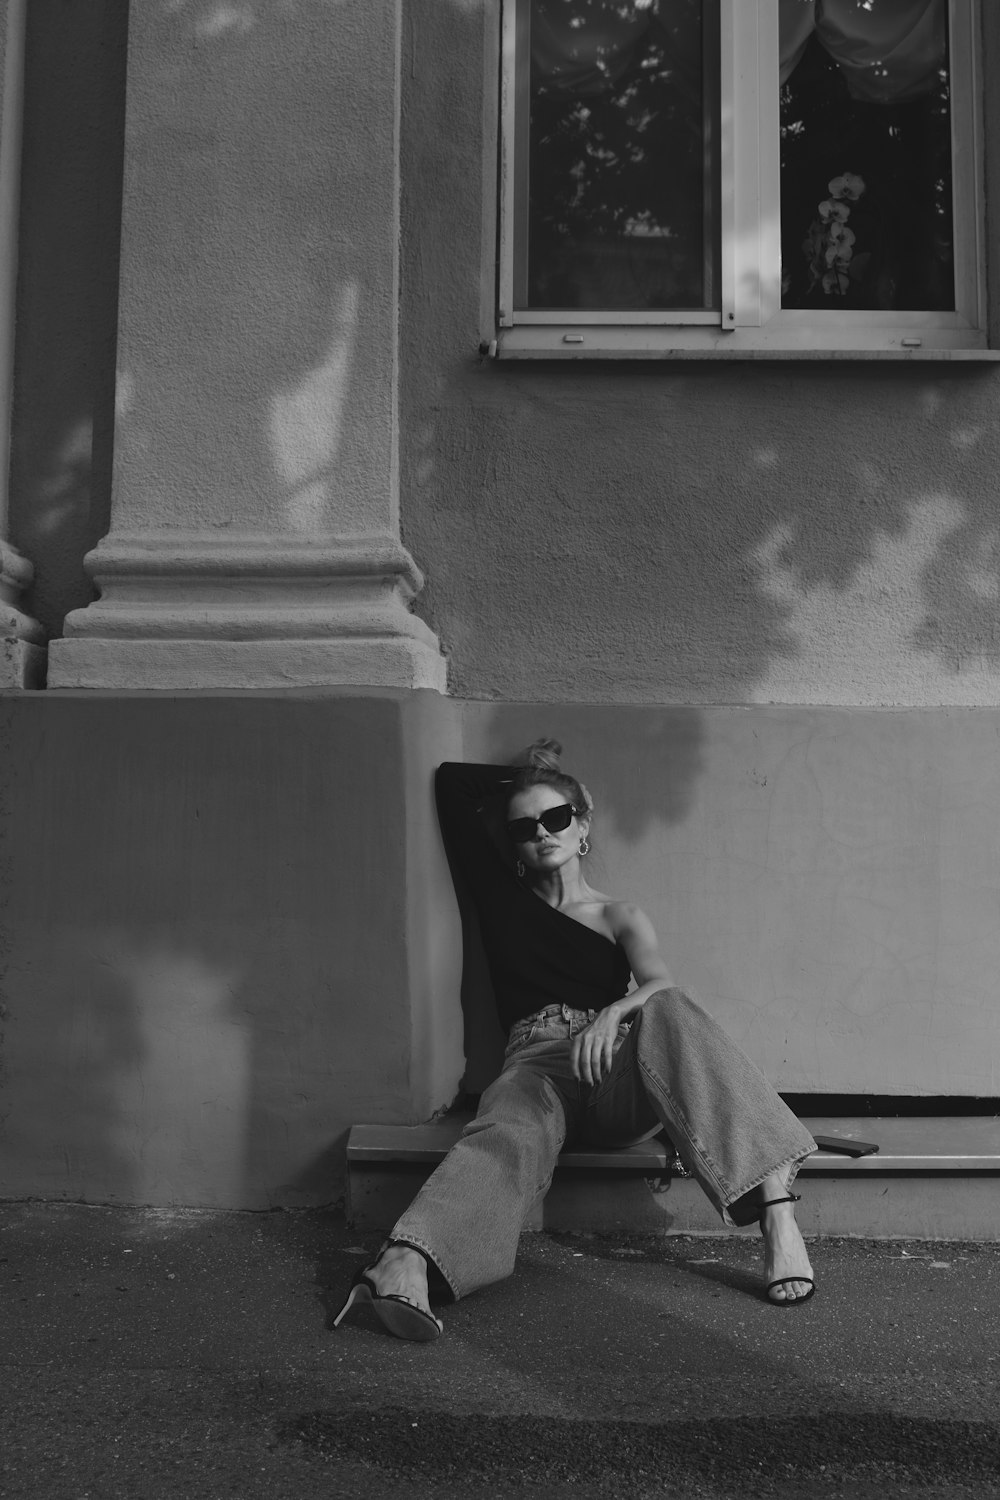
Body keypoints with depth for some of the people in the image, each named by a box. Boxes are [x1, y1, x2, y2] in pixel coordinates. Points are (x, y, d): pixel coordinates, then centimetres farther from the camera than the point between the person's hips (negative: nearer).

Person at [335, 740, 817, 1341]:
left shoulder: (621, 918, 17)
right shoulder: (504, 899, 21)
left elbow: (660, 985, -5)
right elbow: (451, 784, 25)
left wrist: (614, 1014, -27)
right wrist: (523, 777, 35)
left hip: (618, 1075, 0)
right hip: (538, 1065, 0)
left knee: (666, 1014, -34)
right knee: (510, 1133, -37)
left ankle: (778, 1210, -44)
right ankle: (402, 1267, -66)